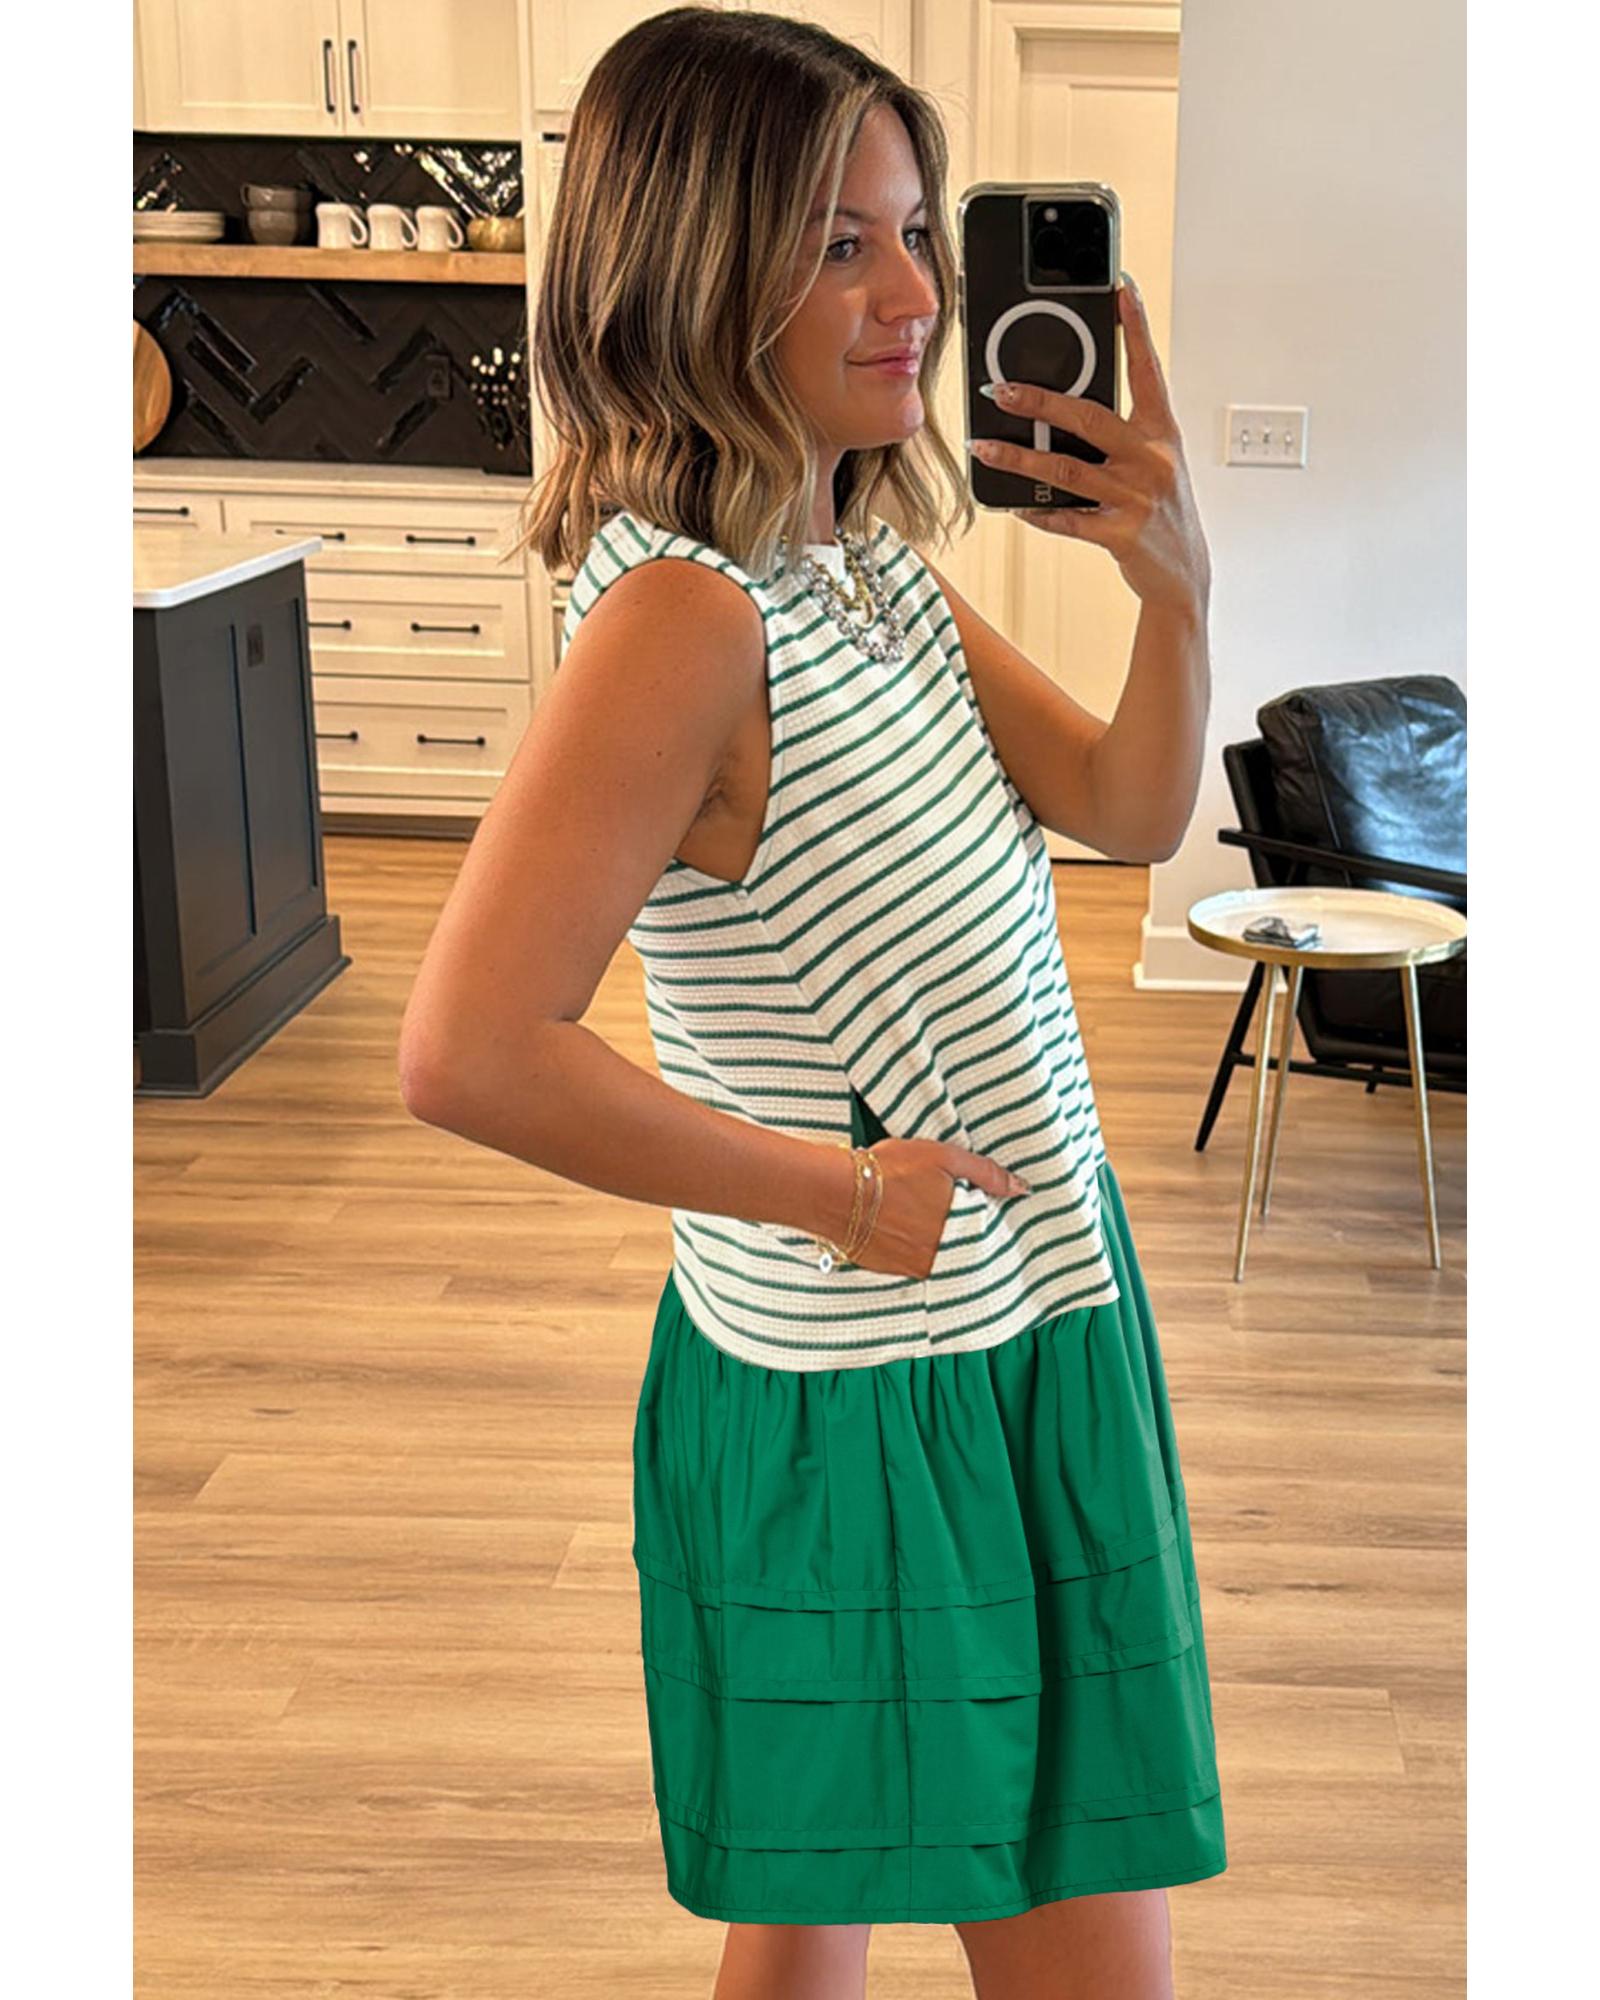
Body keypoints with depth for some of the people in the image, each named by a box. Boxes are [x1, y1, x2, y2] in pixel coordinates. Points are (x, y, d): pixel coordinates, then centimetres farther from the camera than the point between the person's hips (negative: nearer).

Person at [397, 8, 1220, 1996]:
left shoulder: (869, 555, 4)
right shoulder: (683, 619, -24)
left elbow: (1130, 809, 7)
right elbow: (469, 1054, -31)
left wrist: (1174, 585, -13)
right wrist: (841, 1190, -21)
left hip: (1016, 1325, 8)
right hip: (870, 1404, -8)